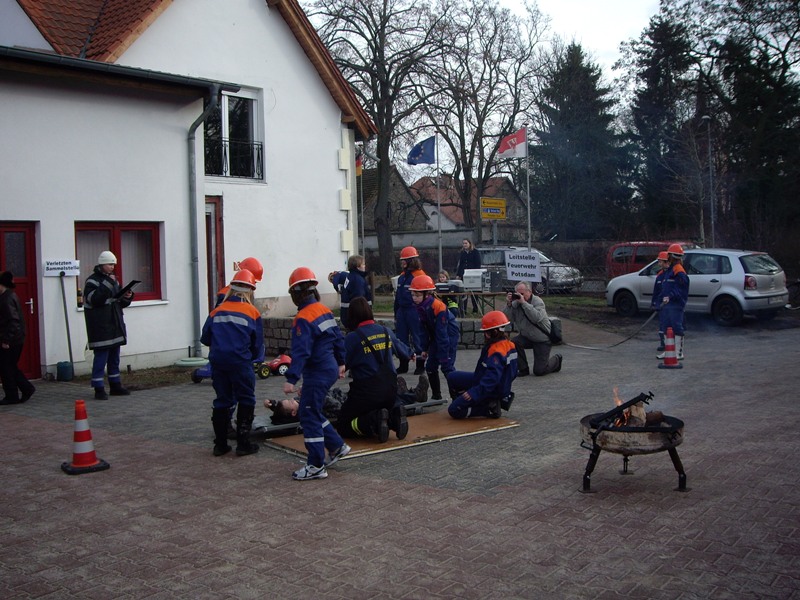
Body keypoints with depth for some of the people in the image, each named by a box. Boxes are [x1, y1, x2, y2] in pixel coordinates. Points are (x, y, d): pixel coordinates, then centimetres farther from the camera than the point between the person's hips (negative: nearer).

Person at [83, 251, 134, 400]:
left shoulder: (113, 279, 17)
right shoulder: (92, 281, -7)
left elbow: (120, 302, 22)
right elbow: (94, 299, -23)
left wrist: (127, 297, 0)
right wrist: (107, 284, -24)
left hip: (115, 325, 8)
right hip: (100, 328, -8)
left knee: (114, 358, 14)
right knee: (101, 358, -7)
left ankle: (115, 386, 22)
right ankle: (99, 389, -3)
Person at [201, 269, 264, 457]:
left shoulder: (217, 311, 6)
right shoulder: (252, 313, -1)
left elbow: (205, 338, 5)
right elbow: (258, 343, 2)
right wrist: (255, 358, 21)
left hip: (218, 362, 3)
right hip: (240, 362, -3)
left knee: (222, 401, 15)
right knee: (246, 401, 9)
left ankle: (220, 444, 19)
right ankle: (243, 444, 8)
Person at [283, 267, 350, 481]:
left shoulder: (303, 319, -19)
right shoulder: (325, 310, 7)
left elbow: (301, 351, -26)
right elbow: (338, 338, 16)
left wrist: (291, 379, -28)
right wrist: (340, 363, 27)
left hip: (317, 373, -9)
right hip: (330, 368, 9)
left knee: (309, 416, -1)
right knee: (313, 412, 21)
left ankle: (316, 466, 2)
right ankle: (337, 447, 28)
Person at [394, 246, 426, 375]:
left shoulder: (419, 275, -11)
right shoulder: (402, 276, 14)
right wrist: (396, 313, 20)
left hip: (414, 310, -8)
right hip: (402, 310, 8)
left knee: (417, 339, -1)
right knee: (401, 338, 11)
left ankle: (420, 365, 9)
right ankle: (403, 365, 20)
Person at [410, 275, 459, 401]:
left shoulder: (438, 307, -29)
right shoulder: (421, 307, -4)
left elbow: (442, 333, -27)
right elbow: (424, 329, 6)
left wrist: (444, 356, -24)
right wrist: (424, 348, 5)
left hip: (450, 335, -8)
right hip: (435, 336, 8)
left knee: (447, 367, -13)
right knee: (430, 366, 5)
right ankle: (436, 396, 17)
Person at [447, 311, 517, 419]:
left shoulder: (496, 351, -28)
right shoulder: (508, 344, 1)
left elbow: (492, 377, -37)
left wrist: (475, 392, -39)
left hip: (491, 391, -10)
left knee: (454, 410, -7)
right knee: (452, 377, 15)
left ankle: (489, 408, -6)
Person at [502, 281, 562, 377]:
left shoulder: (538, 301, -18)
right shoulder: (515, 303, -7)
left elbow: (537, 318, -38)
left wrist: (524, 303, -39)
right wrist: (508, 304, -28)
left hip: (542, 339, -4)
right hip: (527, 337, 4)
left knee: (539, 371, -6)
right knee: (514, 342, -29)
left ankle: (557, 360, 27)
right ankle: (523, 369, -9)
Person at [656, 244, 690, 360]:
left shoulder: (679, 271, -12)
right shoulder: (670, 270, 20)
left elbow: (680, 289, -21)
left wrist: (670, 297, -28)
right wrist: (663, 299, 26)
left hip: (676, 305, -10)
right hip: (667, 304, 10)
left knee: (677, 328, -6)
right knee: (667, 328, 14)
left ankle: (679, 353, -3)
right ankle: (667, 351, 23)